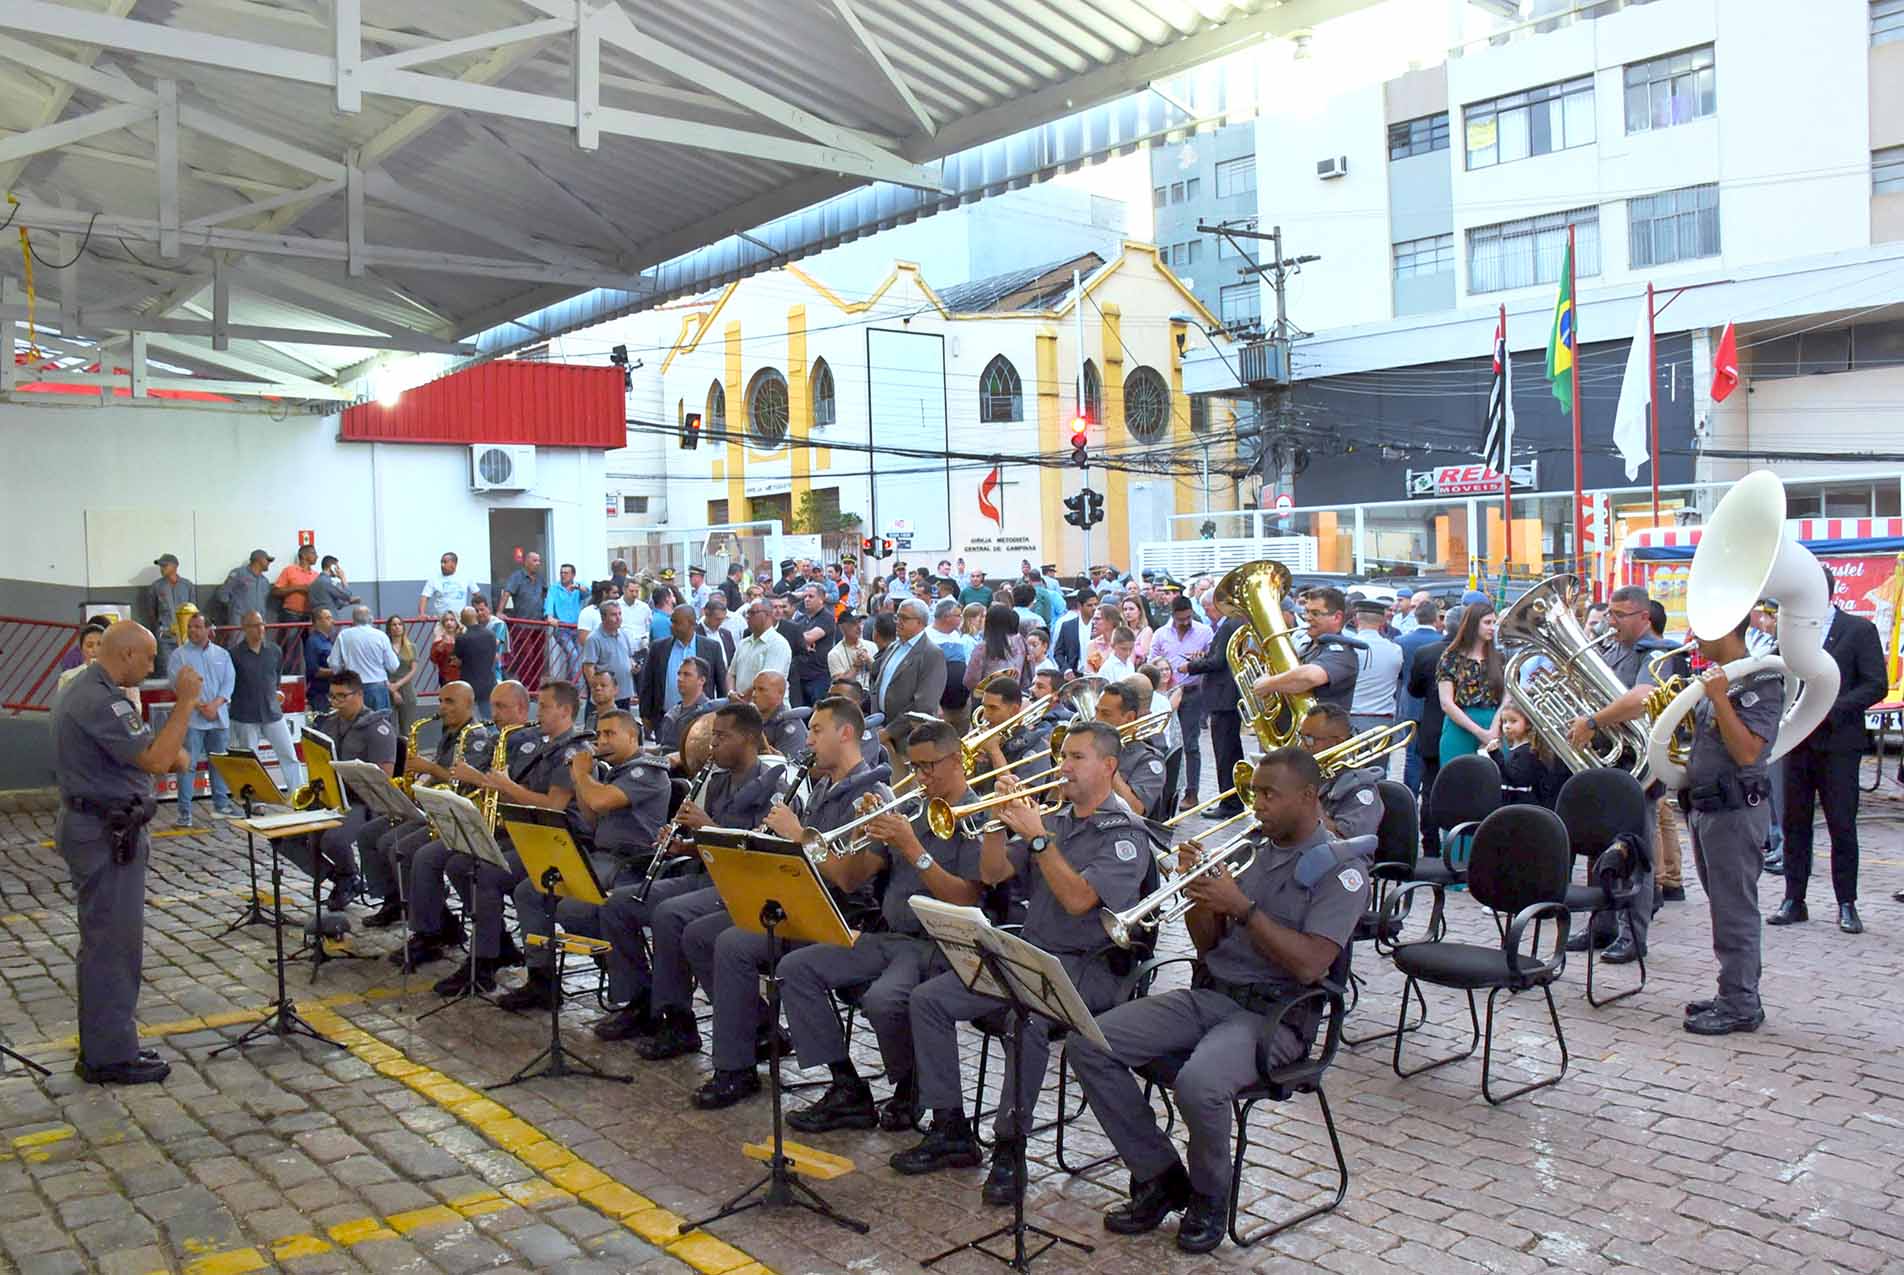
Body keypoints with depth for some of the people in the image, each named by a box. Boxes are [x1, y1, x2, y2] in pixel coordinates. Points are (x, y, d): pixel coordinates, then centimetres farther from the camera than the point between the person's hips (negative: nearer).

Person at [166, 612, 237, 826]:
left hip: (219, 717, 4)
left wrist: (215, 704, -11)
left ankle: (221, 804, 22)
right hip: (191, 718, -4)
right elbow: (177, 684, -8)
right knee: (188, 765, -5)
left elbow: (229, 682, 4)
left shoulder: (222, 654, 11)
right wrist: (200, 707, -15)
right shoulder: (179, 655, 0)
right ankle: (185, 811, -3)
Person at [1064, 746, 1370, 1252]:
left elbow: (1308, 965, -18)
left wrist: (1243, 907, -17)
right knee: (1087, 1045, -10)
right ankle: (1159, 1177, 4)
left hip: (1273, 1016, -7)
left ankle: (1209, 1198, -3)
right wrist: (1199, 891, -3)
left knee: (1198, 1084, -35)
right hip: (1206, 996, 7)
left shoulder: (1340, 867, -6)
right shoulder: (1249, 847, 14)